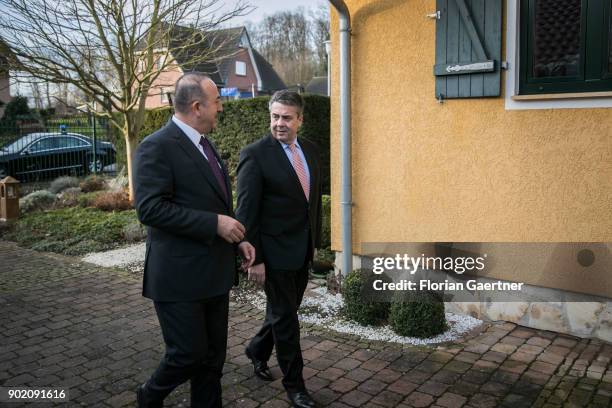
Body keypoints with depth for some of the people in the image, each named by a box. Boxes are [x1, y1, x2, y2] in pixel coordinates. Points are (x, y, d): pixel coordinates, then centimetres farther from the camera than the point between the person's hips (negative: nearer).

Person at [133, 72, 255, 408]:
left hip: (214, 273, 8)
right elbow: (150, 209, -23)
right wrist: (215, 224, -22)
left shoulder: (204, 145, 14)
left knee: (213, 355, 14)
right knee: (189, 354, 3)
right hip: (180, 276, -8)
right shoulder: (157, 147, -14)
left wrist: (237, 239, 9)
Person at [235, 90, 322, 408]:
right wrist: (254, 258, -16)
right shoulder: (255, 154, -14)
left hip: (303, 250, 7)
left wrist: (314, 240, 14)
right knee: (285, 317, 5)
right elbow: (246, 211, -15)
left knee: (283, 310, 20)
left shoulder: (310, 150, 7)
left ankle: (257, 351, 45)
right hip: (276, 250, -7)